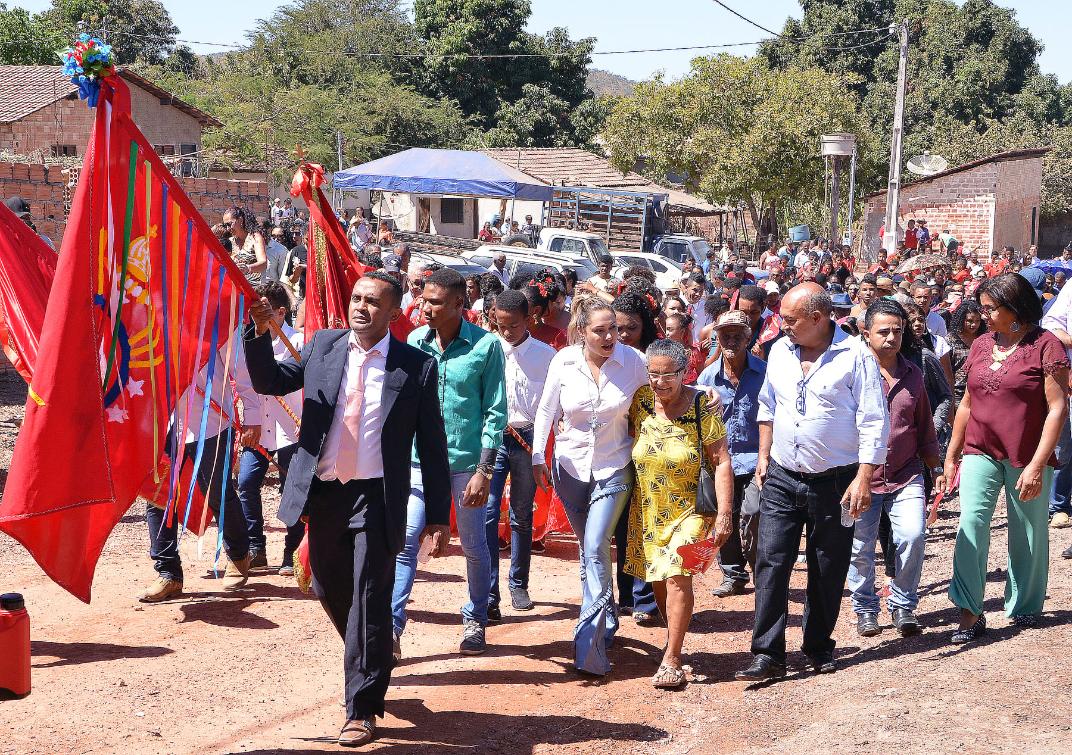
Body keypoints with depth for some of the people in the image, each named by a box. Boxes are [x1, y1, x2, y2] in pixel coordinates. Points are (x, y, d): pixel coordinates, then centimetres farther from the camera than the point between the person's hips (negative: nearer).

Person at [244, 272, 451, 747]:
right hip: (323, 491, 5)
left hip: (376, 498, -4)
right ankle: (374, 661, 43)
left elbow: (431, 445, -3)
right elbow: (269, 382, 11)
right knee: (329, 590, 17)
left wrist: (438, 516, -4)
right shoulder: (322, 346, 5)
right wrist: (259, 332, -6)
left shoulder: (417, 367, -5)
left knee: (368, 600, -3)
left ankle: (363, 709, 8)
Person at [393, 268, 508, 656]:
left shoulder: (486, 346, -8)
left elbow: (495, 413, -7)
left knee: (474, 546, 10)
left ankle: (475, 621, 29)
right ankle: (391, 626, 0)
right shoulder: (414, 341, 1)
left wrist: (484, 471, -11)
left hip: (466, 462, -2)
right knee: (405, 541, -5)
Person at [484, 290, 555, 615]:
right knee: (487, 514, -9)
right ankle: (488, 593, -8)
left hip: (527, 439, 1)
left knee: (522, 517, 11)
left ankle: (519, 585, 26)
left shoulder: (545, 354, 2)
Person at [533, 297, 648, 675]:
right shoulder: (564, 361, -9)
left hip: (613, 468, -2)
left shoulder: (633, 361, -13)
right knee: (588, 548, 13)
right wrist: (538, 456, 0)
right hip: (571, 466, 3)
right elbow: (546, 410, 2)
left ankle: (591, 638, -13)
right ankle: (607, 621, 32)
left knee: (596, 547, -15)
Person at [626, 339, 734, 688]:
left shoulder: (702, 406, -14)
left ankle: (671, 661, -11)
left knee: (677, 574, -16)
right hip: (649, 511, 5)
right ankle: (675, 640, 33)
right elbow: (626, 437, 13)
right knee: (657, 578, 11)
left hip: (691, 509, -4)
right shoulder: (641, 400, -4)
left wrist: (724, 514, -19)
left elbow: (721, 462, -14)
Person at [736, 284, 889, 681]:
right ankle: (767, 654, -2)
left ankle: (819, 648, 24)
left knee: (827, 571, 8)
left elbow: (874, 422, -11)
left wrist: (863, 478, -16)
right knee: (771, 563, -4)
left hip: (835, 482, -4)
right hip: (782, 477, 4)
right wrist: (763, 457, 13)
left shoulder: (855, 356, -10)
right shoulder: (780, 351, 7)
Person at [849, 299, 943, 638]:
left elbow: (924, 427, 19)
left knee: (913, 537, -12)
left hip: (906, 475, 3)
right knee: (860, 547, 2)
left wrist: (936, 467, 18)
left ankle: (903, 604, 8)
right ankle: (865, 608, 22)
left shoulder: (912, 374, 10)